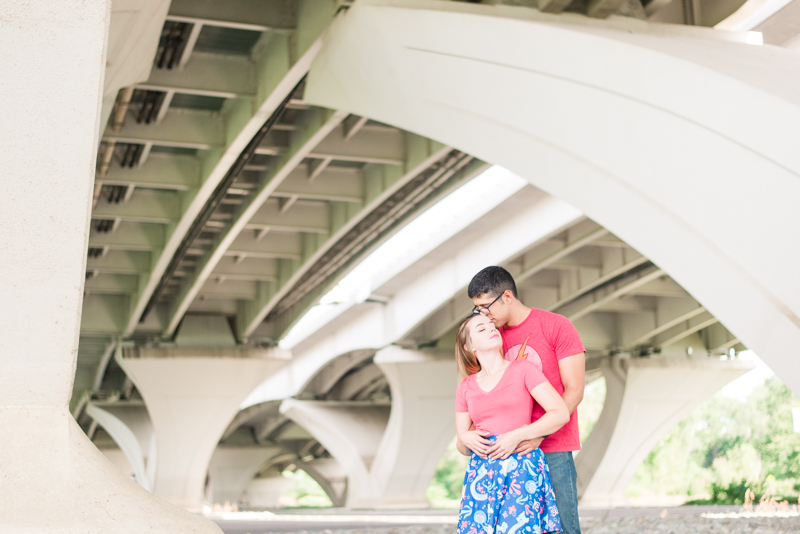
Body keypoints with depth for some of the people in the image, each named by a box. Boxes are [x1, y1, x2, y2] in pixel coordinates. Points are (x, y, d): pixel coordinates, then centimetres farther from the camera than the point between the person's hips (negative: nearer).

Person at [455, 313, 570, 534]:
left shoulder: (523, 369, 7)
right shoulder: (466, 387, 16)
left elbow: (561, 414, -2)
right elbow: (462, 448, 19)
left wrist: (518, 436, -11)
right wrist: (466, 439, -5)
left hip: (522, 467, -3)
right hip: (482, 471, 3)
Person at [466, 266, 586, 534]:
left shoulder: (557, 326, -2)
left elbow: (574, 392, -7)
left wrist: (538, 434, -17)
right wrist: (469, 432, -7)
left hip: (553, 449, -4)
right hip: (511, 449, 4)